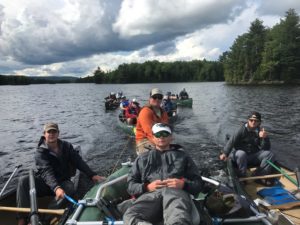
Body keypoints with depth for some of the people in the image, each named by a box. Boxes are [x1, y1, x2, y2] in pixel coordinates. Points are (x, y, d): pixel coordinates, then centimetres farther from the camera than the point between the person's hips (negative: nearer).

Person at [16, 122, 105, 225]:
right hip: (45, 183, -1)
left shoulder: (66, 146, 0)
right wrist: (56, 188, -47)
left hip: (62, 182, 1)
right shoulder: (41, 152, -12)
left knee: (70, 188, -32)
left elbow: (79, 161, -6)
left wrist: (92, 175, -20)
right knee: (24, 180, -25)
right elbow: (47, 172, -29)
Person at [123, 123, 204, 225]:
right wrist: (146, 187, -1)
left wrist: (184, 184, -1)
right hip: (150, 194, 2)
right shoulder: (143, 158, 31)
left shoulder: (182, 155, 29)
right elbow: (130, 185, 21)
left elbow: (198, 183, 22)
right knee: (130, 215, -35)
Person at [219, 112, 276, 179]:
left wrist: (265, 138, -21)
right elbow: (231, 141, -17)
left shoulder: (260, 131, 4)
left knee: (270, 154, -15)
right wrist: (225, 153, -31)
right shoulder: (242, 130, -7)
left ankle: (258, 176, -16)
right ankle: (242, 177, -19)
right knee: (241, 153, -36)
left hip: (254, 157, 4)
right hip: (240, 156, -4)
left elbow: (266, 148, -1)